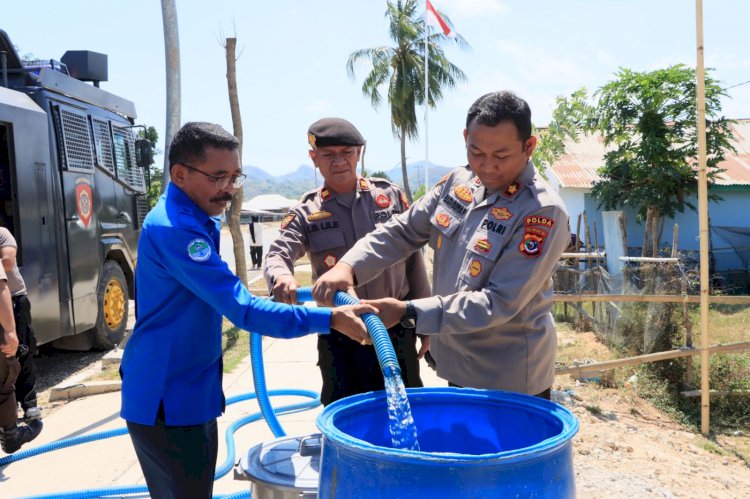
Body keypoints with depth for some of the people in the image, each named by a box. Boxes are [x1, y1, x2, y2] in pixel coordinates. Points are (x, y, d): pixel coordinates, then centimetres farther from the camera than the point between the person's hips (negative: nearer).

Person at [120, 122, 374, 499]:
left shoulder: (196, 218, 8)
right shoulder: (174, 229, -25)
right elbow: (243, 310, -30)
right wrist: (328, 319, -31)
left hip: (189, 395, 10)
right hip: (168, 403, -10)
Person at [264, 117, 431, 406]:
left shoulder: (391, 195, 3)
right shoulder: (306, 213, 0)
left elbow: (414, 261, 7)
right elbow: (277, 256, -15)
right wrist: (281, 276, -39)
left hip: (397, 331, 1)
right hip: (340, 337, -1)